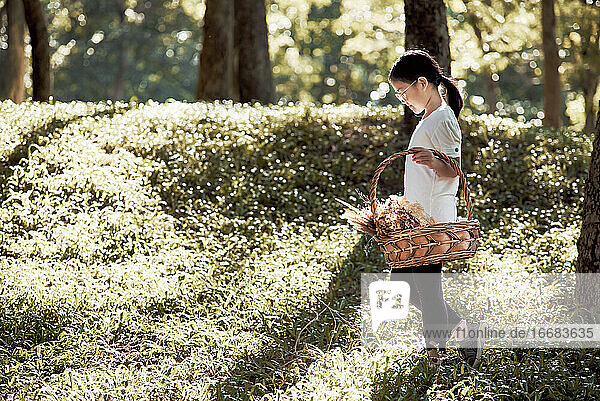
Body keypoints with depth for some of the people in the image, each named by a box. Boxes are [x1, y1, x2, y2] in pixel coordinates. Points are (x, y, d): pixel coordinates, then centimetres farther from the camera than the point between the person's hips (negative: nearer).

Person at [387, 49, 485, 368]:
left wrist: (433, 161, -37)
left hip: (433, 220, -11)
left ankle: (437, 353, 0)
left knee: (426, 285, -8)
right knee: (400, 281, 12)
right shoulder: (429, 118, 17)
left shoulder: (442, 120, -13)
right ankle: (461, 328, 16)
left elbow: (453, 170, -17)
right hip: (419, 218, 11)